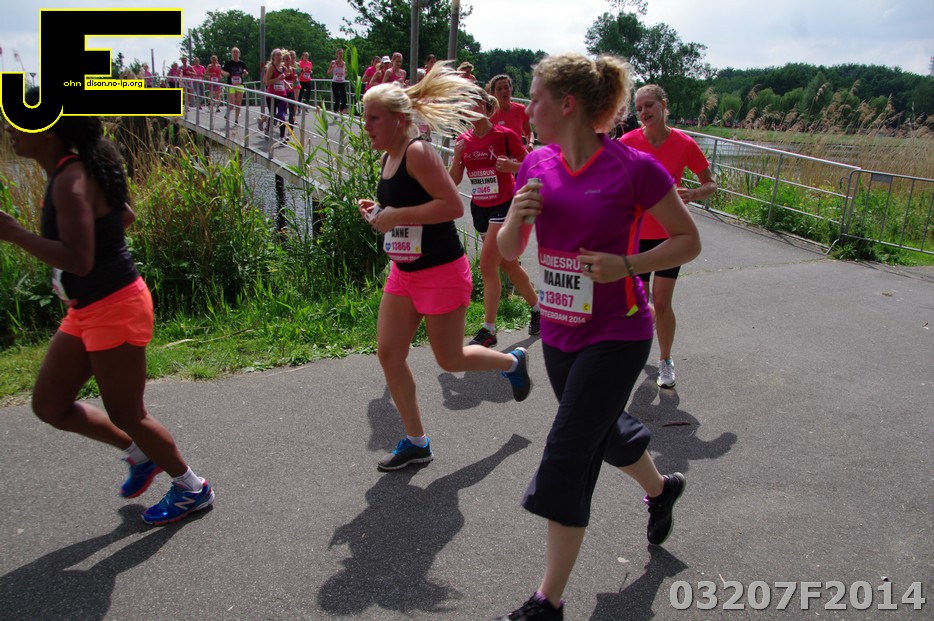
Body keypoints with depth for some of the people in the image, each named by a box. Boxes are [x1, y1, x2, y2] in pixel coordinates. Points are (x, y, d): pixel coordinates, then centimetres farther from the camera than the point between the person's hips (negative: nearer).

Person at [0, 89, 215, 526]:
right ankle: (141, 454, 33)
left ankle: (192, 488, 26)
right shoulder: (66, 171, 7)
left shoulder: (71, 180, -22)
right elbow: (124, 216, 20)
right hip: (86, 310, 10)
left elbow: (78, 261, -32)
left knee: (125, 415, 5)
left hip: (114, 309, -10)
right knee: (49, 405, 16)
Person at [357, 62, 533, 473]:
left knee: (450, 360, 5)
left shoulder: (418, 153, -19)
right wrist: (378, 212, 3)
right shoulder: (389, 158, 8)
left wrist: (397, 216, -25)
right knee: (388, 354, 5)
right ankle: (416, 442, 19)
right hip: (404, 272, 9)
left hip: (441, 273, -9)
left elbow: (452, 205, -27)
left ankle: (513, 362, 36)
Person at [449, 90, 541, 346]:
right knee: (508, 265, 14)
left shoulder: (505, 134, -10)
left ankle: (488, 329, -6)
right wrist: (456, 156, -15)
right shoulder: (463, 140, 5)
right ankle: (538, 308, 33)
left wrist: (511, 165, -25)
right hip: (479, 207, 6)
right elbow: (454, 181, 2)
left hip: (504, 205, -6)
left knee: (487, 264, -14)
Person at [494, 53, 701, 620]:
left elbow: (689, 241, -7)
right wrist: (517, 218, -15)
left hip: (616, 333, -6)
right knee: (605, 431, 24)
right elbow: (508, 250, 6)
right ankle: (661, 488, 57)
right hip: (559, 331, 6)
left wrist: (625, 265, -21)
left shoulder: (635, 168, -16)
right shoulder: (538, 165, 0)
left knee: (568, 456, -6)